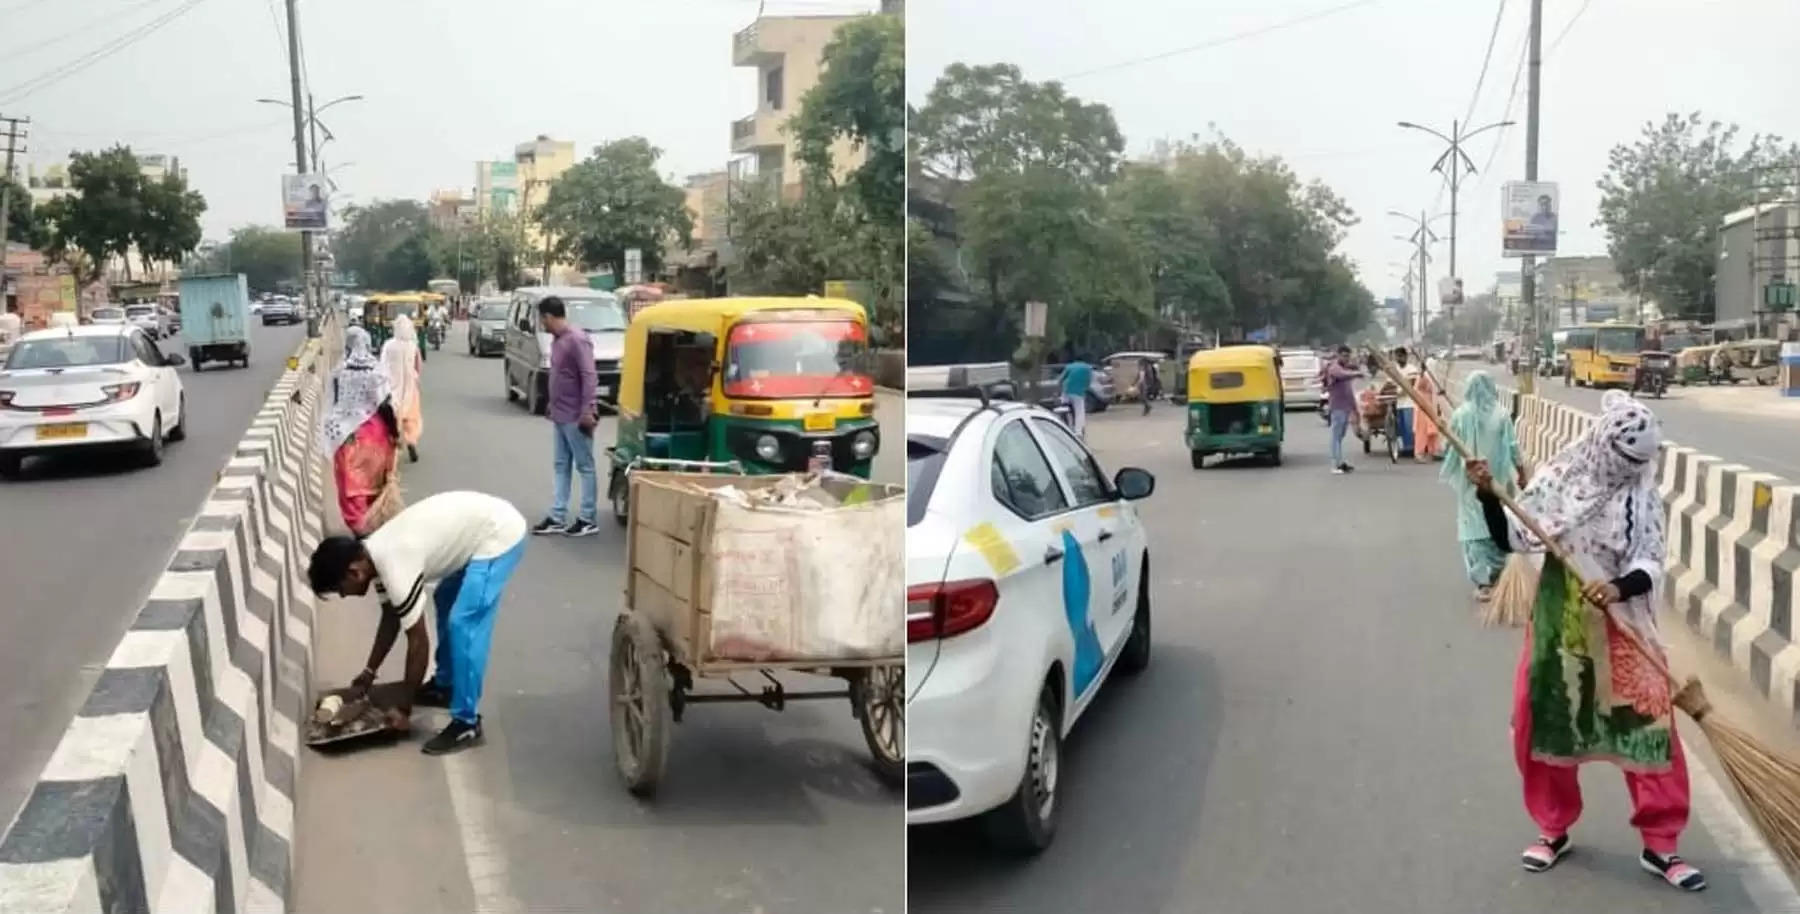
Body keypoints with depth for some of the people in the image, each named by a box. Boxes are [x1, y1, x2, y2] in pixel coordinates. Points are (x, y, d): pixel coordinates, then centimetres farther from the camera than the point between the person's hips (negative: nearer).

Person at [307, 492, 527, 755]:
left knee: (462, 626, -12)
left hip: (500, 535, -10)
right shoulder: (374, 554, 4)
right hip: (483, 520, 11)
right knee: (446, 602, 25)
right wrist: (369, 671, 26)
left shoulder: (396, 569, -23)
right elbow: (390, 618, 20)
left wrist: (404, 709, -7)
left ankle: (466, 724, -6)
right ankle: (445, 685, 39)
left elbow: (418, 643, -16)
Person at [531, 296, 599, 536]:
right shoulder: (557, 340, 11)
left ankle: (588, 520, 5)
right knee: (561, 467, 11)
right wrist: (552, 406, 19)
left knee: (585, 467, 0)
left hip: (575, 418, -9)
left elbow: (589, 377, -20)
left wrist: (587, 412, -24)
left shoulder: (577, 339, -17)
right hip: (559, 416, 9)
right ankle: (557, 518, 15)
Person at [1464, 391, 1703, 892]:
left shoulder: (1642, 494, -7)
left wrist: (1619, 587, -30)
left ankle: (1659, 845, 14)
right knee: (1542, 723, 8)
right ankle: (1554, 829, 28)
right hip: (1559, 622, 1)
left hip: (1622, 625, -1)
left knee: (1649, 727, -2)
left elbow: (1650, 564, -10)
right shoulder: (1557, 478, -6)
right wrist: (1487, 494, -21)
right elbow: (1511, 538, -6)